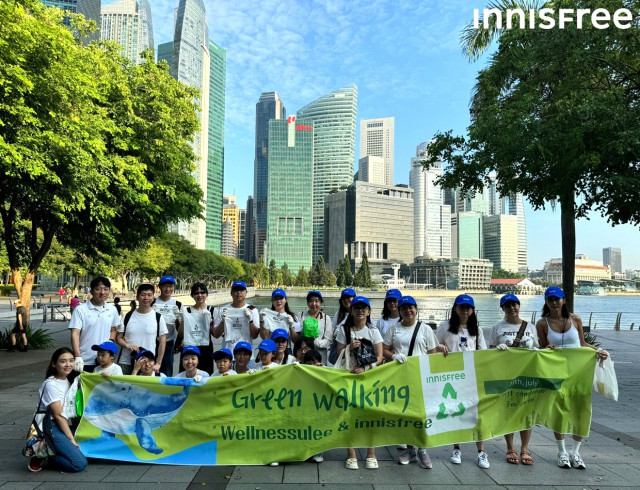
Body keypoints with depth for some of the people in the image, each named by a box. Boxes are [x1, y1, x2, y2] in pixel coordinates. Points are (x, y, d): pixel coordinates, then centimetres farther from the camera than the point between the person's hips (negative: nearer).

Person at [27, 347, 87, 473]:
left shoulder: (69, 380, 8)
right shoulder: (51, 385, -15)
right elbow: (58, 415, -15)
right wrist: (71, 439, -13)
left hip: (64, 425, 9)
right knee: (80, 463, -20)